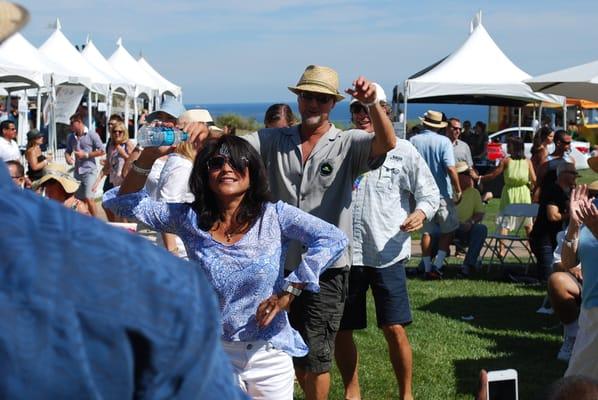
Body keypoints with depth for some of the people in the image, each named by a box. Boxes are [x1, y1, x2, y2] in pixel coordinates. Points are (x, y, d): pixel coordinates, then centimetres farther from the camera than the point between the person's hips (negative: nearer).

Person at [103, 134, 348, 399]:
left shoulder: (273, 216, -8)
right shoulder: (189, 219, -2)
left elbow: (334, 239, -15)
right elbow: (126, 202, -2)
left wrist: (289, 292, -15)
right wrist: (149, 155, -17)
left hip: (269, 354, 0)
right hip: (212, 356, 1)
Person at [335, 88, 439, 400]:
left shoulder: (402, 151, 0)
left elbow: (429, 193, 3)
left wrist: (421, 213, -17)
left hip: (387, 253, -3)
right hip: (345, 252, 3)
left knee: (395, 329, -4)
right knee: (339, 329, 8)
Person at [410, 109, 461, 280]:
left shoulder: (413, 141, -1)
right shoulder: (444, 142, -10)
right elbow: (450, 168, -17)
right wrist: (458, 190, -8)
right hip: (442, 194, -3)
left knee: (426, 232, 10)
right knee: (449, 230, 9)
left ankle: (428, 268, 10)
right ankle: (437, 265, -3)